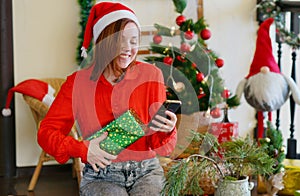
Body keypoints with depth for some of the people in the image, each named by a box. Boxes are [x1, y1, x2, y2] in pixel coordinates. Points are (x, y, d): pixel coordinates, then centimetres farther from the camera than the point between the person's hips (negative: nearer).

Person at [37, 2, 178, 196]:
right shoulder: (78, 82, -1)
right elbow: (46, 132, 0)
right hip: (101, 176, 0)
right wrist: (82, 149, -16)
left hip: (146, 172, 1)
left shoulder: (151, 75, -2)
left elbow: (160, 147, -1)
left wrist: (166, 130, -24)